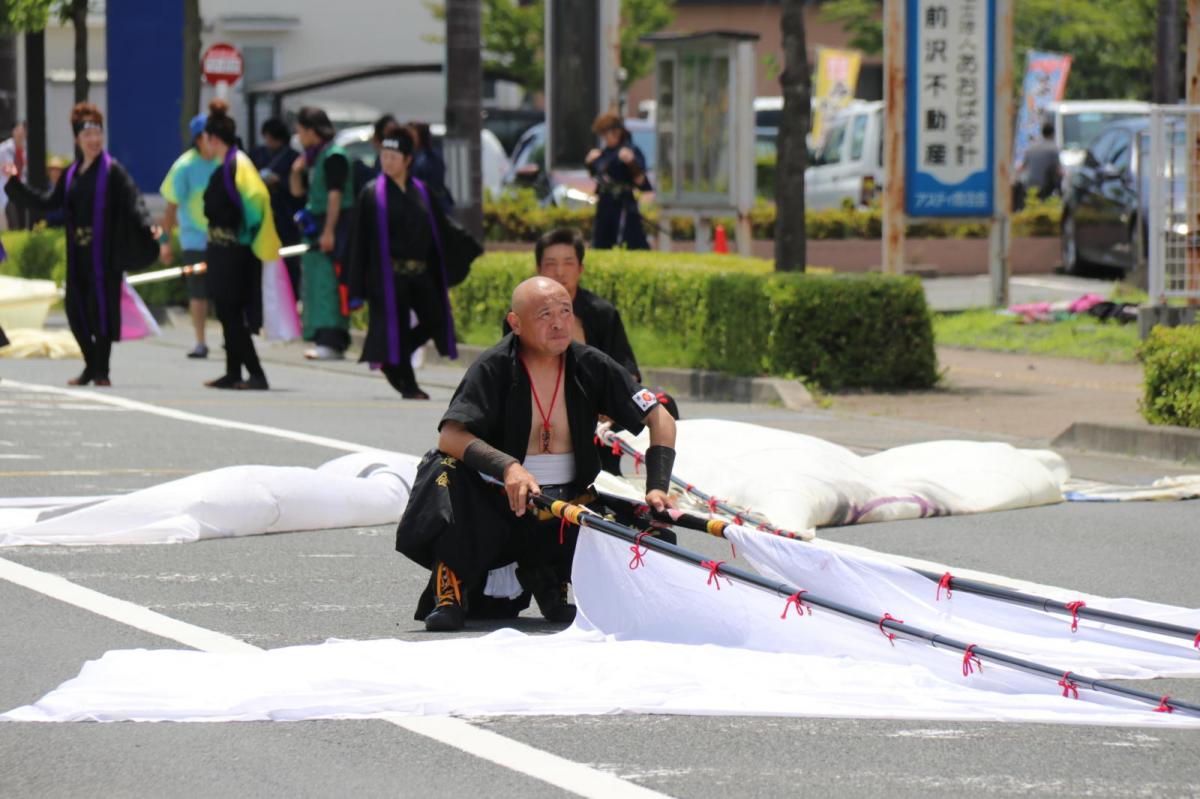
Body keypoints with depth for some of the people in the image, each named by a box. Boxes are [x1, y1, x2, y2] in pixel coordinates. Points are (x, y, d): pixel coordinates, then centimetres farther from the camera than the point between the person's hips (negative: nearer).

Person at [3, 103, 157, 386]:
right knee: (75, 308, 4)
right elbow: (47, 202, 18)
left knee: (102, 307, -5)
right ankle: (91, 366, 19)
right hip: (78, 253, 6)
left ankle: (101, 370, 4)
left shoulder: (113, 171, -4)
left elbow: (132, 202, -15)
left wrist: (146, 227, -32)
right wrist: (15, 182, 15)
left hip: (104, 253, -6)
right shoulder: (71, 174, 14)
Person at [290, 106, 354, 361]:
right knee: (315, 282, 10)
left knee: (328, 283, -15)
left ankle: (331, 342, -19)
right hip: (317, 225, 10)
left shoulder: (333, 156, -12)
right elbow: (298, 191, 25)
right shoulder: (314, 157, 17)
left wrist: (329, 231, -23)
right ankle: (328, 340, 13)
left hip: (335, 225, -10)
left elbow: (335, 195, -19)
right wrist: (297, 171, 4)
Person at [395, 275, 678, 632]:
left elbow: (661, 420, 0)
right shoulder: (494, 367, -12)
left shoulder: (591, 365, -3)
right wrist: (507, 466, -41)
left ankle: (545, 576, 8)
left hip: (563, 510, 3)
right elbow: (450, 436, -24)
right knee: (445, 469, -31)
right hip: (494, 506, -3)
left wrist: (657, 488, -15)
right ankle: (448, 592, -22)